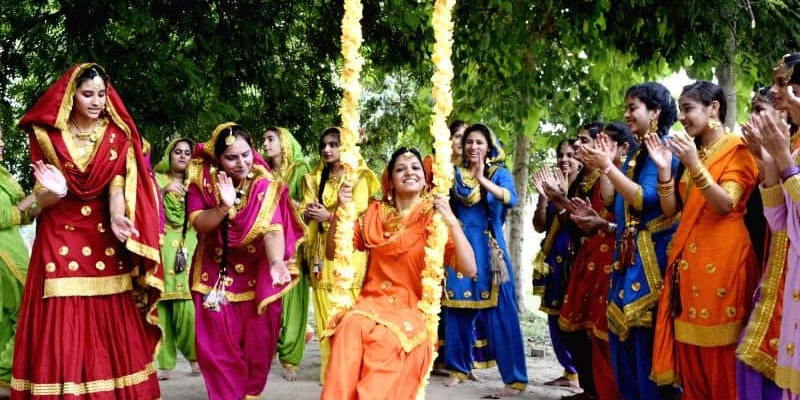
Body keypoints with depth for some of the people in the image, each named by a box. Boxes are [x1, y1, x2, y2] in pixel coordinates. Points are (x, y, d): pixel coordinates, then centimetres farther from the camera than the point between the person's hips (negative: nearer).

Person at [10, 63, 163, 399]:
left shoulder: (118, 135, 4)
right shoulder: (47, 134, 0)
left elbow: (118, 185, -8)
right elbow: (41, 200, -2)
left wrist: (117, 219, -30)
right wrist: (56, 191, -26)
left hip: (104, 239, 1)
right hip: (60, 241, -1)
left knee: (112, 332, 1)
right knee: (62, 334, -4)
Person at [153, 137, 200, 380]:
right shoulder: (157, 179, 10)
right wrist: (164, 190, -18)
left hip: (188, 246, 2)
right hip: (161, 246, -1)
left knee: (187, 303, -11)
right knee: (161, 301, -8)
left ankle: (194, 354, 5)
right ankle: (164, 362, -5)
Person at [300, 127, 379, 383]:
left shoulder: (358, 176, 5)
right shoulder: (314, 178, 21)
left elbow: (360, 211, -10)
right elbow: (304, 210, 12)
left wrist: (329, 216, -23)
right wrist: (307, 213, -12)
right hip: (321, 251, 4)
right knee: (325, 315, -1)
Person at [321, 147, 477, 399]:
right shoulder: (375, 214, 12)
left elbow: (469, 269, -9)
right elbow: (333, 252, 13)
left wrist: (452, 222, -20)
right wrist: (342, 209, -1)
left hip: (411, 311, -2)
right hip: (371, 304, 2)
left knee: (388, 338, -36)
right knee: (351, 327, -33)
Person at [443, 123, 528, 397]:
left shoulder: (499, 173, 2)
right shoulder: (455, 174, 11)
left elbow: (511, 199, -16)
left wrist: (482, 179, -25)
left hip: (488, 249, -3)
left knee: (498, 313, -6)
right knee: (457, 309, 7)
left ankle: (515, 379, -5)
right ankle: (459, 368, 22)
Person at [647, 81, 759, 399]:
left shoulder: (737, 150, -2)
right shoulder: (690, 151, 19)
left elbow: (725, 205, -16)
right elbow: (670, 210, 10)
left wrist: (694, 165, -24)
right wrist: (664, 168, -4)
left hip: (721, 259, -7)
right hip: (687, 258, 7)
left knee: (721, 359, -7)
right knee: (690, 357, 7)